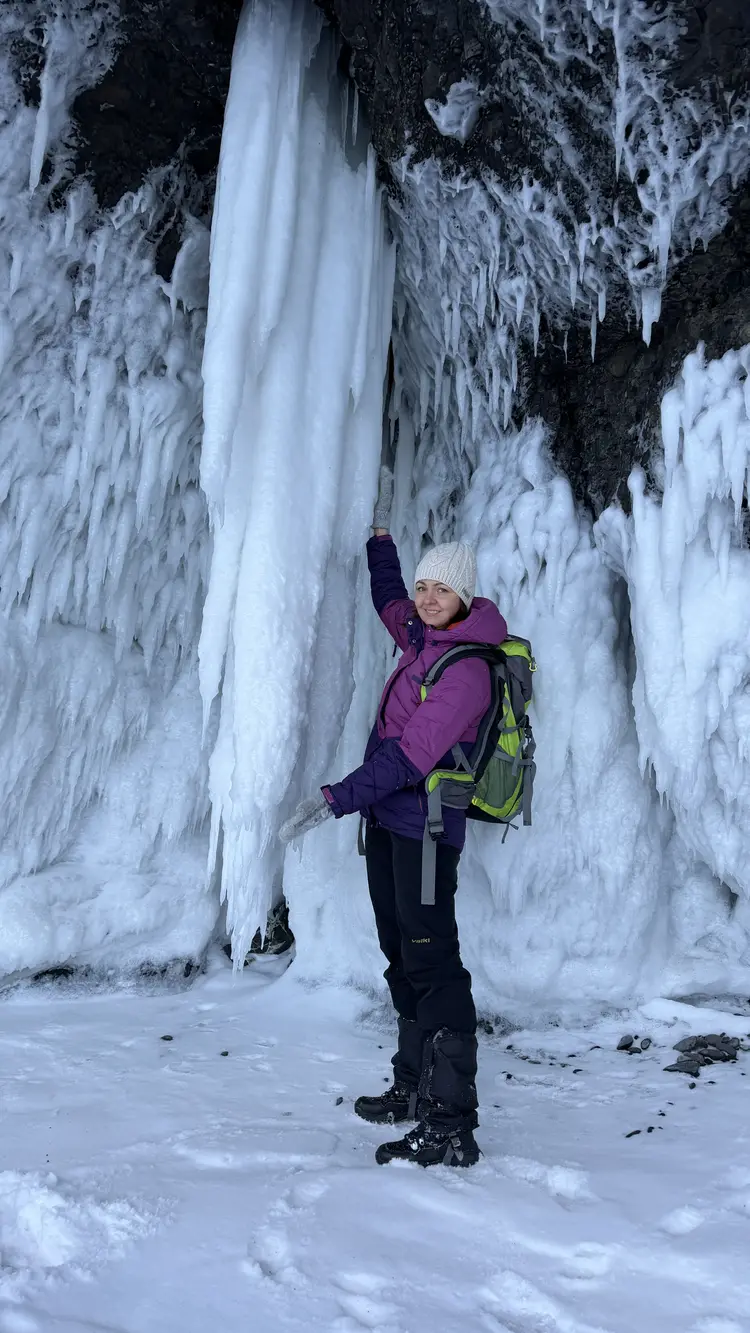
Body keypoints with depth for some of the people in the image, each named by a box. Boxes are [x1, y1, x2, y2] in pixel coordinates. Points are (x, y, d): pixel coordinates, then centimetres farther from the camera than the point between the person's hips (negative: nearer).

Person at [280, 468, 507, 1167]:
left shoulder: (465, 668, -16)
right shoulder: (421, 636, 10)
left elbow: (409, 756, -23)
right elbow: (388, 598, 34)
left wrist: (334, 799, -25)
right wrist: (380, 530, 36)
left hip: (425, 825, -10)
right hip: (388, 820, 10)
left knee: (431, 964, -10)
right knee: (402, 960, 16)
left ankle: (452, 1128, -5)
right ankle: (414, 1088, 30)